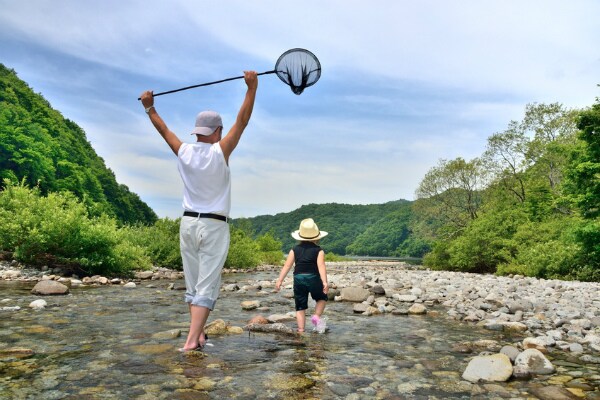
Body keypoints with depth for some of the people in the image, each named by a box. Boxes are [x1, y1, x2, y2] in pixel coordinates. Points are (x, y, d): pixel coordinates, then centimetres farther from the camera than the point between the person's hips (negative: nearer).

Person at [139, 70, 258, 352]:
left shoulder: (183, 152, 2)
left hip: (188, 223, 5)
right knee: (206, 287, -3)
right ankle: (191, 341, -8)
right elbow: (242, 121, -9)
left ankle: (199, 335, 19)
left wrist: (149, 108, 33)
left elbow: (164, 130, 18)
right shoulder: (220, 152, -9)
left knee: (193, 285, 12)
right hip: (214, 226, -5)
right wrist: (252, 87, -8)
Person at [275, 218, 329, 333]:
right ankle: (317, 316, 2)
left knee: (300, 307, 12)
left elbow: (287, 266, 1)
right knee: (322, 298, 24)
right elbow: (321, 266, -14)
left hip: (298, 279, 2)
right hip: (313, 278, -2)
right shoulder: (318, 250, -1)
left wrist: (279, 281, 1)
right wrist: (325, 282, -21)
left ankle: (301, 330, 9)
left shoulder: (295, 249, 7)